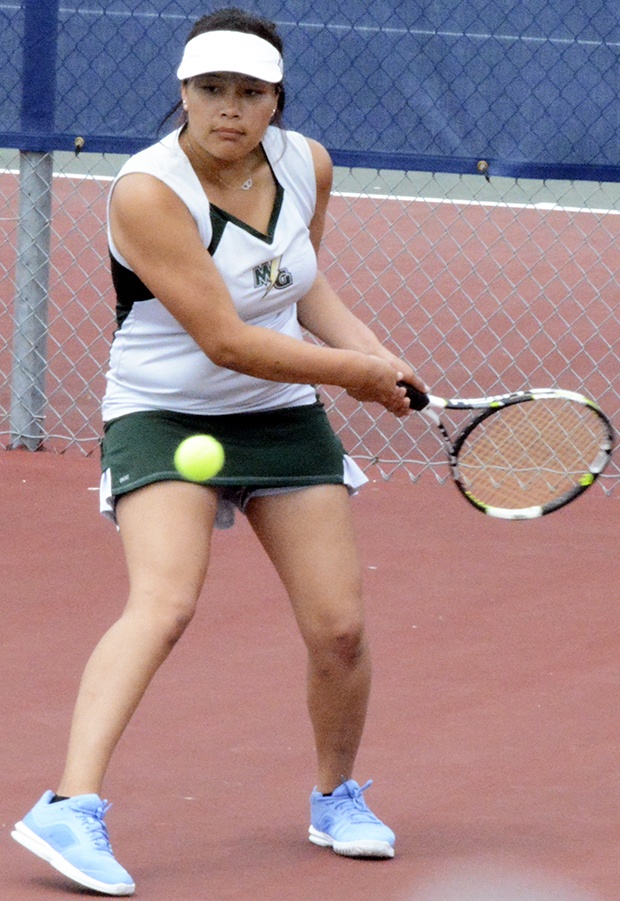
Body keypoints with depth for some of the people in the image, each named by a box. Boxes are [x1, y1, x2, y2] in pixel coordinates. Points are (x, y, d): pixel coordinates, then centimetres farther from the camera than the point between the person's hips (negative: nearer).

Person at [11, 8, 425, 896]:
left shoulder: (307, 165, -3)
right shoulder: (149, 191, -23)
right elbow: (227, 341, -24)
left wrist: (374, 352, 0)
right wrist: (357, 373, -16)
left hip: (284, 417, 6)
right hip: (164, 415, -6)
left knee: (340, 627, 1)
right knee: (163, 603, -28)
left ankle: (338, 796, 27)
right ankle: (72, 808, -35)